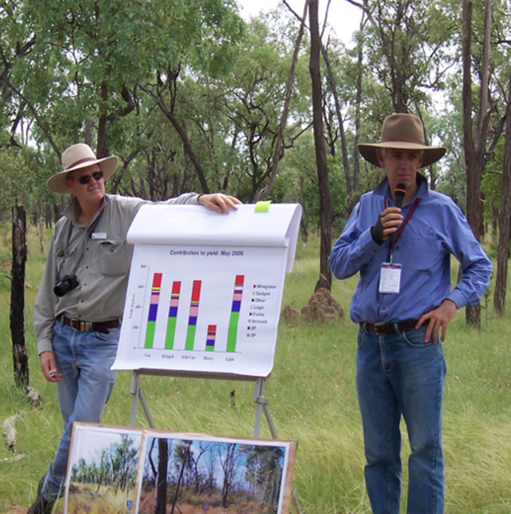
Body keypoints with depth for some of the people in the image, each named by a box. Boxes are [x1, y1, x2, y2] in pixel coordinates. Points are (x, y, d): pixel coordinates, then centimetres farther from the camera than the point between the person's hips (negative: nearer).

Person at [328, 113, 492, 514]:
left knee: (426, 448, -5)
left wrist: (452, 303, -7)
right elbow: (339, 264, 5)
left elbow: (480, 266, 8)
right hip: (371, 342, 3)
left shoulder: (441, 209, 3)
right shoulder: (367, 207, 11)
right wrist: (375, 235, -10)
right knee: (378, 451, 9)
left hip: (418, 342, -3)